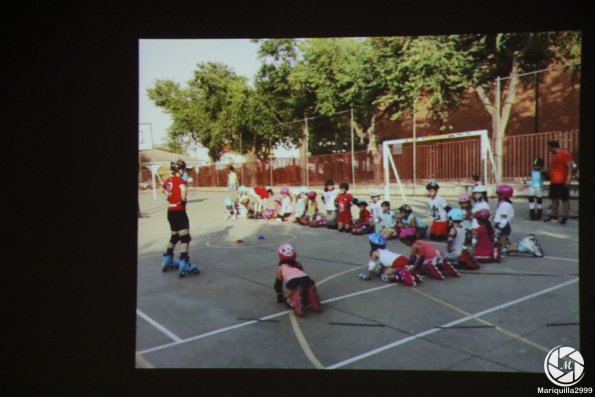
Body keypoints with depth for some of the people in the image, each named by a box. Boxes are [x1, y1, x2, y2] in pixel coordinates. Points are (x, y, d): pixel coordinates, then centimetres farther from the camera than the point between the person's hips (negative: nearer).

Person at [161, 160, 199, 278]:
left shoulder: (168, 180, 9)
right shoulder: (179, 179, -14)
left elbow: (162, 190, 31)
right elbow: (184, 189, -37)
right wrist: (183, 200, -22)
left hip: (170, 212, 9)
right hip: (179, 212, -9)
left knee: (175, 236, 23)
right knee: (185, 238, -6)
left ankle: (167, 261, 32)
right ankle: (184, 266, -11)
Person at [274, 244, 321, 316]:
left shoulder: (280, 267, 27)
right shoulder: (298, 265, 36)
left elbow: (278, 283, 31)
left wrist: (280, 297, 42)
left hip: (292, 282, -2)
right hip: (306, 279, 2)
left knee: (288, 299, 16)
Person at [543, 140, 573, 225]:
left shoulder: (565, 153, -12)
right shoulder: (554, 155, 14)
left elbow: (569, 167, -16)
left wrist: (568, 179, -21)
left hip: (562, 182, -9)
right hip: (554, 181, 9)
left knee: (564, 199, -1)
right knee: (554, 198, 13)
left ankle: (564, 217, 2)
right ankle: (553, 214, 22)